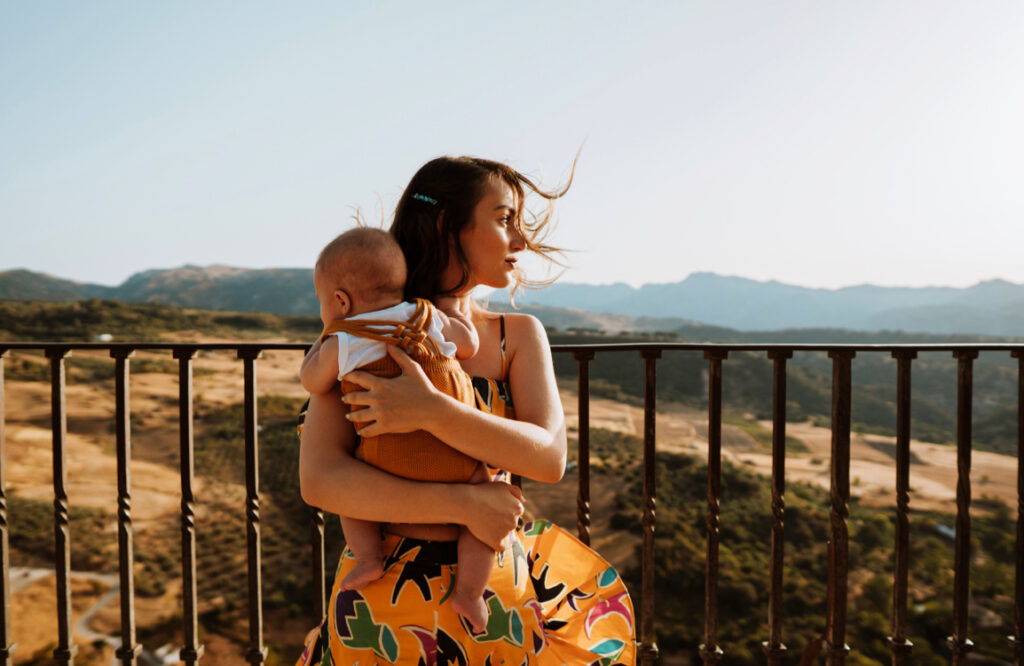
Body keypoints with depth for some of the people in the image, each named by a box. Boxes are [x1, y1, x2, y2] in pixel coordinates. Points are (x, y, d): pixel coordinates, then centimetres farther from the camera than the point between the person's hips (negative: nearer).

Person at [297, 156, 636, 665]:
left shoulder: (520, 334, -2)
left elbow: (550, 457, -17)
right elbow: (319, 481, -20)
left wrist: (431, 412, -29)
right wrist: (466, 504, -25)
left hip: (498, 586, 3)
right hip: (390, 598, -3)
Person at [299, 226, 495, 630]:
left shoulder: (342, 342, 2)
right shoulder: (428, 317, 8)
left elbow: (312, 381, 18)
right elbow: (469, 345, 20)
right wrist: (449, 305, 32)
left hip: (388, 454, 0)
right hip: (453, 452, 1)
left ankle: (368, 557, 20)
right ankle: (468, 590, 9)